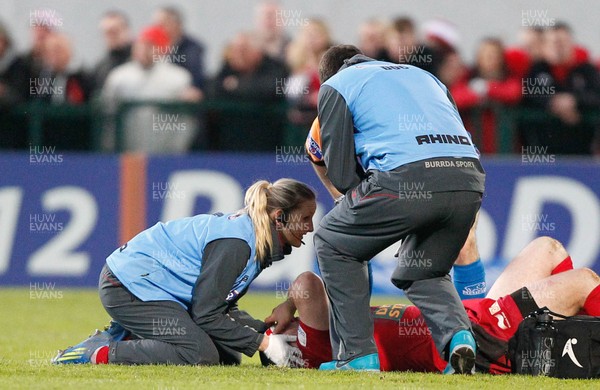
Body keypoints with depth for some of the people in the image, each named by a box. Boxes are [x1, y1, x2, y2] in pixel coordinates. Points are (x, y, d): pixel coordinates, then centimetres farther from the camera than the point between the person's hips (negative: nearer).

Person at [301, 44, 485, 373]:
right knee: (425, 272, 28)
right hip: (470, 180, 6)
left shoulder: (336, 85, 19)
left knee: (333, 243, 18)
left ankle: (358, 355, 10)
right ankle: (457, 333, -2)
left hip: (408, 177, -6)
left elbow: (339, 173, 10)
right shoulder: (422, 75, 36)